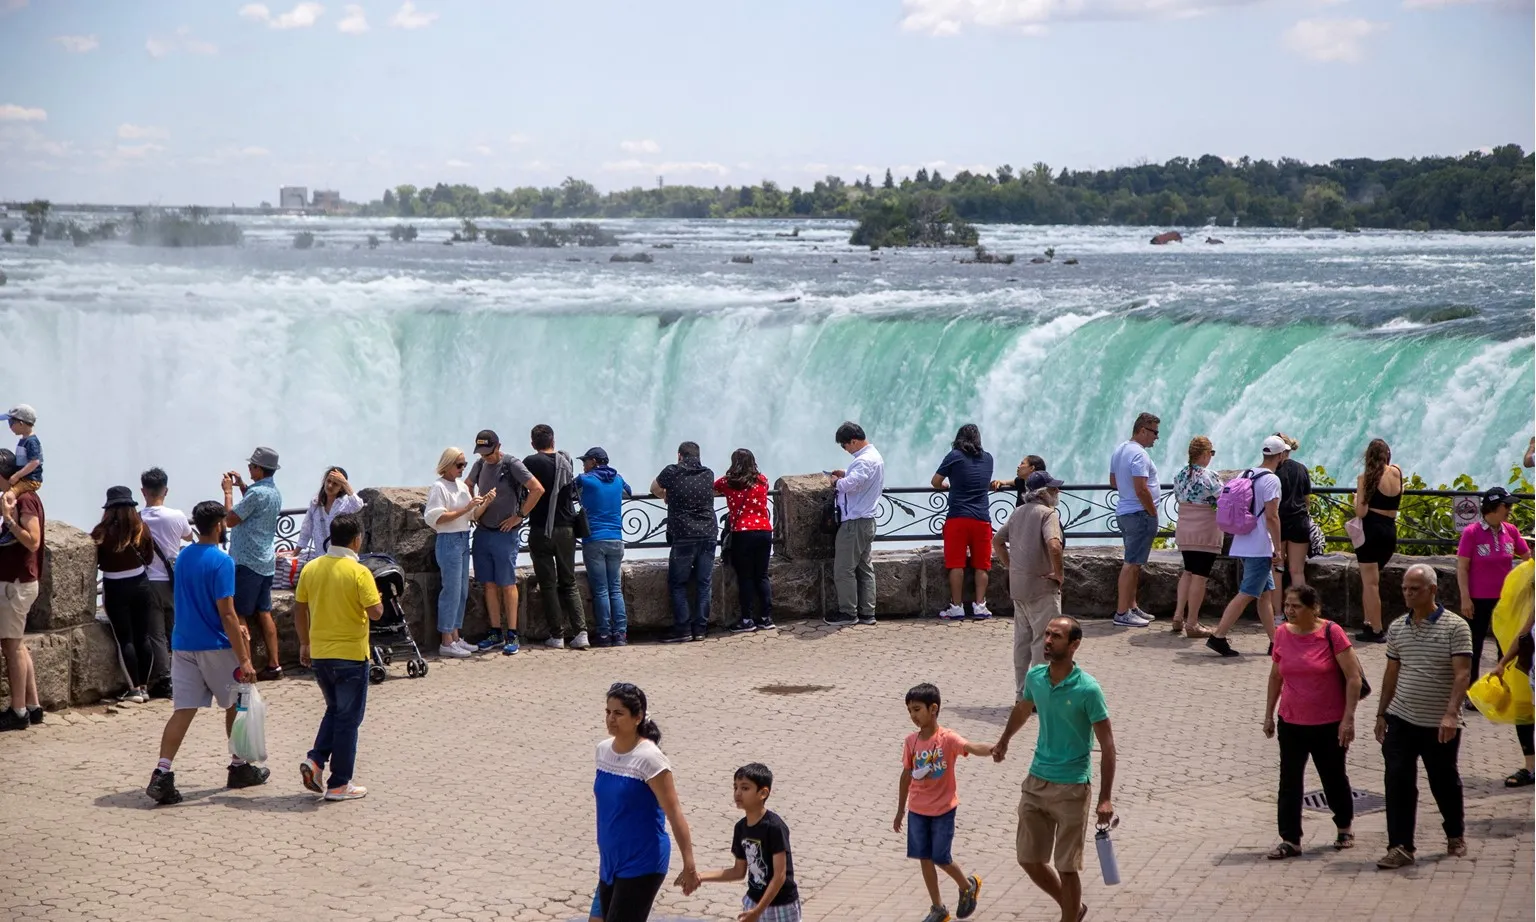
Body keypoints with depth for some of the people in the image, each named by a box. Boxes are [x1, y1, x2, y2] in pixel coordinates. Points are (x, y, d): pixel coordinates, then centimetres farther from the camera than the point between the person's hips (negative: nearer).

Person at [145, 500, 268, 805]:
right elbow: (226, 613, -19)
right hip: (214, 646, -6)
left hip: (182, 644, 6)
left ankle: (162, 773, -15)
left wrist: (233, 630, 29)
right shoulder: (221, 561, -15)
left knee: (183, 710, 0)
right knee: (235, 704, 15)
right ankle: (239, 768, 26)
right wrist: (244, 659, -18)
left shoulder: (183, 557, 9)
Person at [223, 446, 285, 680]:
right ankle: (273, 665, 9)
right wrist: (242, 486, 23)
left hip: (247, 562, -9)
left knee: (240, 616, -4)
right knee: (263, 613, 10)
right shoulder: (274, 492, 11)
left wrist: (228, 491, -3)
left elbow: (230, 519, -15)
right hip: (266, 562, 9)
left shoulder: (257, 493, -18)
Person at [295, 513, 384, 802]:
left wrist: (304, 643, 19)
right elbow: (375, 613, -17)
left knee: (334, 710, 22)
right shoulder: (359, 572, -15)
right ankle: (339, 784, 7)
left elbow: (299, 610, 7)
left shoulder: (310, 569, 2)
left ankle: (315, 760, 4)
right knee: (348, 718, 4)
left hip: (319, 653, 5)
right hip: (351, 654, -5)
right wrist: (377, 597, 4)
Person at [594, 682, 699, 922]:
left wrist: (689, 865, -20)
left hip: (642, 865, -8)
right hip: (610, 862, 8)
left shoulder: (649, 758, -17)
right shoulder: (603, 750, 5)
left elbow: (674, 813, -17)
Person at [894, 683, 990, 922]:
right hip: (917, 810, 5)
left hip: (943, 810, -5)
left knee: (941, 859, 0)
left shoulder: (947, 738, -17)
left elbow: (971, 747, -35)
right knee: (925, 858, 8)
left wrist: (992, 749, -57)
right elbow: (906, 775, 8)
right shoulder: (911, 741, -2)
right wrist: (900, 810, 13)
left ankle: (968, 886, 29)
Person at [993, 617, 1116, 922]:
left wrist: (1105, 799, -20)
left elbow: (1107, 746, -14)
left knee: (1067, 867, 0)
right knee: (1029, 860, 12)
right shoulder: (1035, 677, -1)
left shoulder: (1088, 689, -17)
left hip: (1072, 788, -6)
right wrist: (1003, 742, 38)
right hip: (1036, 782, 6)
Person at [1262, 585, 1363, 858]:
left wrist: (1348, 718, -15)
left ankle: (1344, 827, 35)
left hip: (1329, 724, -3)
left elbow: (1353, 677, -12)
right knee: (1289, 783, 1)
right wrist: (1268, 714, 14)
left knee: (1334, 778, 13)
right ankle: (1290, 840, 6)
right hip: (1291, 723, 3)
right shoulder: (1282, 634, -1)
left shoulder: (1331, 633, -14)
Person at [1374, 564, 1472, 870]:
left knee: (1444, 783, 11)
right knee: (1398, 782, -6)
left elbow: (1462, 673, -16)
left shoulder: (1455, 627, -9)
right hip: (1401, 719, 4)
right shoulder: (1397, 628, 7)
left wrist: (1451, 713, -27)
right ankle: (1400, 847, -3)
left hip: (1440, 725, -4)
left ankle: (1456, 836, 33)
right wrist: (1381, 713, 13)